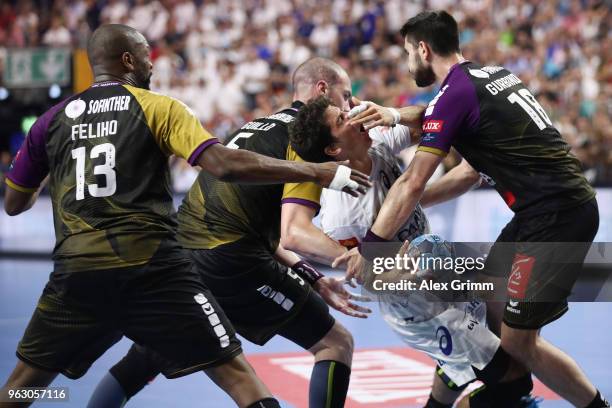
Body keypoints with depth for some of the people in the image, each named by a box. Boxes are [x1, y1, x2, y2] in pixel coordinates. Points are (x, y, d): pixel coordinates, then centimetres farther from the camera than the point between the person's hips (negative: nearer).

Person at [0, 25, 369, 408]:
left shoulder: (52, 119, 13)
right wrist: (317, 172, -4)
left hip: (77, 270, 3)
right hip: (152, 266, -3)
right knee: (238, 375, 3)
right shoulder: (159, 108, 4)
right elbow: (224, 165, -10)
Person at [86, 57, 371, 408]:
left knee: (144, 362, 23)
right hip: (229, 262, -8)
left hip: (180, 255, 8)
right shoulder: (312, 136, -3)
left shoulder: (257, 126, 23)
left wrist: (315, 280, 16)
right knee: (336, 343, 4)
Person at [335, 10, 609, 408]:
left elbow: (412, 184, -12)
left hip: (556, 217, -9)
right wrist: (396, 115, 27)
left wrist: (369, 247, -7)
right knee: (491, 306, 14)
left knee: (518, 341, -7)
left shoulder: (455, 92, -11)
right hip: (568, 203, 9)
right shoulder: (494, 73, 14)